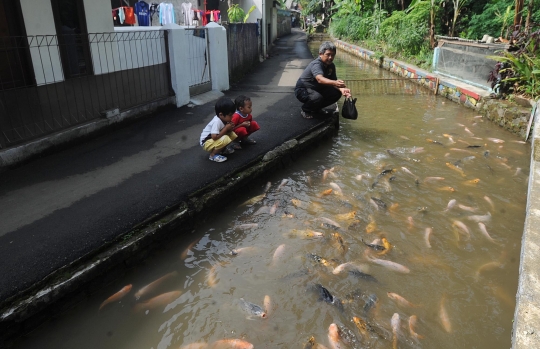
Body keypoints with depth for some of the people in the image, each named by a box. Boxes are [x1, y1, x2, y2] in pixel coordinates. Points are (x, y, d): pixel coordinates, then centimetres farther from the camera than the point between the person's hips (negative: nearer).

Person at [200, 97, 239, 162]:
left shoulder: (224, 118, -7)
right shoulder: (217, 122, -32)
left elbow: (227, 130, 6)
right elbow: (214, 137, -38)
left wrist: (230, 128, -18)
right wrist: (226, 128, -29)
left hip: (216, 139, 9)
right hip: (207, 142, -9)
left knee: (232, 134, -2)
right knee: (225, 139, -32)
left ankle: (222, 149, 14)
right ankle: (213, 155, -12)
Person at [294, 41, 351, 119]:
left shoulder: (331, 66, -1)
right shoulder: (316, 64, -28)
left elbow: (333, 81, -6)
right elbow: (319, 79, -47)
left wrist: (341, 89, -29)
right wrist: (334, 83, -65)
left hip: (317, 89, 8)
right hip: (302, 90, -8)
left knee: (337, 93, -8)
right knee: (317, 97, -37)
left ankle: (316, 108, 12)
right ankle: (306, 110, -4)